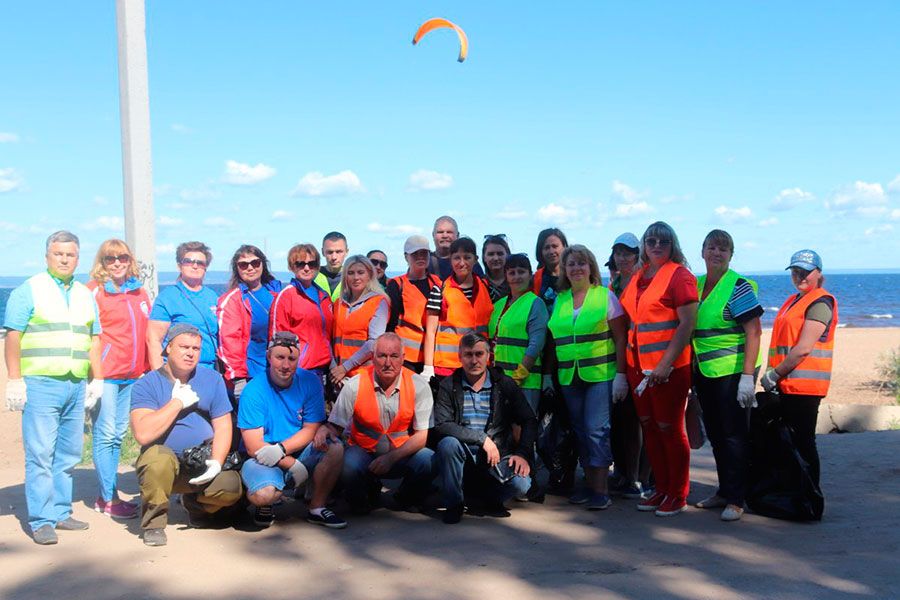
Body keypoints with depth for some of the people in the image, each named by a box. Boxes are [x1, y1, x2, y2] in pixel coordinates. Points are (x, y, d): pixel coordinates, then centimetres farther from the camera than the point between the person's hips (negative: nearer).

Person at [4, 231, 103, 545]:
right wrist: (14, 380, -11)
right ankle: (41, 521, -3)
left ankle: (60, 512, 17)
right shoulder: (28, 291, 1)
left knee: (68, 455, 8)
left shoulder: (85, 295, 17)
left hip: (76, 386, 5)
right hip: (40, 385, -5)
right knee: (40, 454, -7)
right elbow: (13, 337, -5)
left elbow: (94, 340, 19)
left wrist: (97, 379, 12)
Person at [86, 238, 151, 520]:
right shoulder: (94, 291, -2)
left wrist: (148, 369, 13)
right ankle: (110, 499, 1)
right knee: (105, 435, -4)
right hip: (105, 374, -6)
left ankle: (106, 495, 18)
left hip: (132, 375, 6)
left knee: (118, 435, 10)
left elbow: (148, 334, 19)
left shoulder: (140, 292, 14)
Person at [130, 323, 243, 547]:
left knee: (231, 486, -24)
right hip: (162, 462, -3)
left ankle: (195, 504, 13)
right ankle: (153, 522, -12)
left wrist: (216, 463, -16)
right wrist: (178, 402, -17)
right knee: (159, 457, -36)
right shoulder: (146, 384, -7)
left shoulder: (212, 379, 3)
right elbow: (143, 434, -22)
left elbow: (223, 427, 0)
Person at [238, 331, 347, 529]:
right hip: (263, 459, -4)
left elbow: (311, 429, -5)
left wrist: (281, 449, -22)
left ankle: (317, 508, -6)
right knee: (263, 495, -33)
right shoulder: (253, 390, -14)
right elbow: (253, 446, -16)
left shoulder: (310, 382, -5)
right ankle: (265, 505, 6)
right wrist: (292, 465, -24)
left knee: (335, 448, -22)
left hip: (298, 451, 4)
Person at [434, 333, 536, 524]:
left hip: (498, 456, 0)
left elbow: (529, 421, 5)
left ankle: (492, 498, 10)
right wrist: (482, 438, -18)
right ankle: (454, 504, -9)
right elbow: (441, 424, -12)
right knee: (447, 443, -32)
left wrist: (523, 454, -10)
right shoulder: (449, 386, 1)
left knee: (520, 483, -28)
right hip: (463, 457, 0)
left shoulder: (504, 384, 5)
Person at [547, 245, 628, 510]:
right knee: (580, 431, 8)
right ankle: (590, 484, 17)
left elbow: (620, 338, -2)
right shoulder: (559, 300, 12)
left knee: (597, 429, -9)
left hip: (601, 374, -4)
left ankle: (601, 490, -3)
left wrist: (621, 375, -8)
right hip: (569, 376, 5)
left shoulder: (605, 296, 0)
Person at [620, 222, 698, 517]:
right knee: (649, 427, 11)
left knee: (670, 429, 0)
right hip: (638, 365, 7)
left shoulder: (679, 274, -8)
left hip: (669, 366, -7)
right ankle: (661, 489, 24)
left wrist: (665, 364, -19)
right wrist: (626, 360, 11)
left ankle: (678, 494, 13)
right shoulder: (637, 278, 13)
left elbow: (687, 323, -15)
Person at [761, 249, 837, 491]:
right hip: (786, 385, 9)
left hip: (804, 386, -9)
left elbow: (804, 349, -18)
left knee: (803, 443, -4)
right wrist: (771, 373, 9)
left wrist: (774, 374, -14)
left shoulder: (820, 302, -10)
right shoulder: (792, 301, 18)